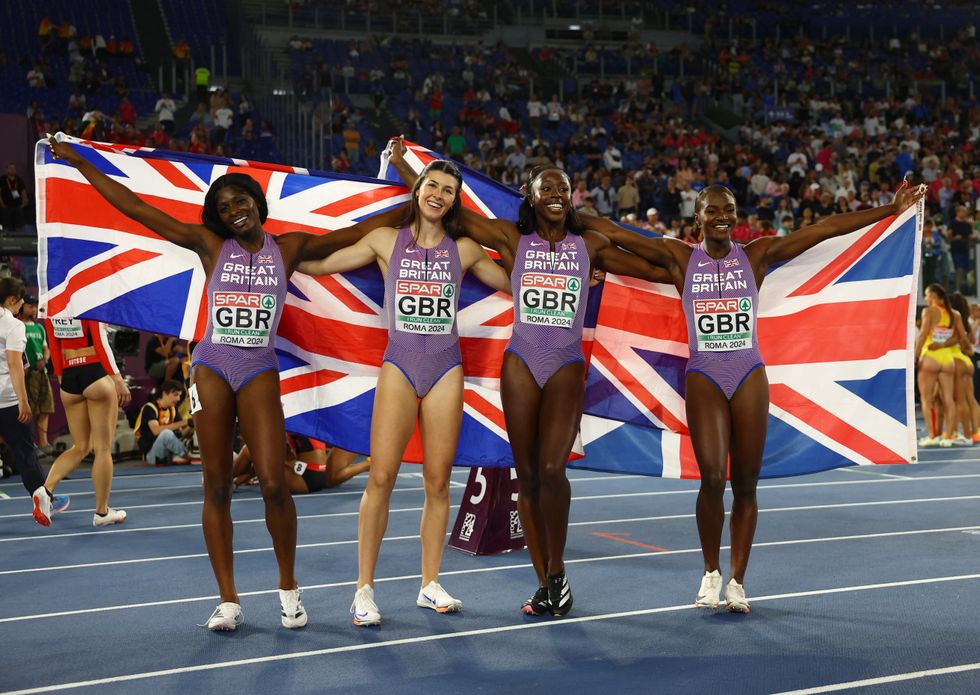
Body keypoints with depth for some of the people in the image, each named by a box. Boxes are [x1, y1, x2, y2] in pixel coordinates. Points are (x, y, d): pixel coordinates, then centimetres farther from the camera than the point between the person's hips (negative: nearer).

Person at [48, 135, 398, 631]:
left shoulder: (289, 247, 7)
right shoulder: (210, 244, 5)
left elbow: (359, 233, 11)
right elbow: (135, 208, 5)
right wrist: (78, 163, 5)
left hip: (260, 371, -1)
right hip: (211, 366, 1)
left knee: (273, 482, -11)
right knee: (217, 485, 1)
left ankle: (289, 590, 9)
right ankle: (228, 601, 8)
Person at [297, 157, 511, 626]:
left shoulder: (464, 250, 10)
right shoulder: (386, 240, 5)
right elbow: (319, 265, 9)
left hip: (446, 369, 2)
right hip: (399, 365, -2)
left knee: (438, 481, 4)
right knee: (381, 477, -9)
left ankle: (430, 584, 15)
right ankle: (364, 588, 0)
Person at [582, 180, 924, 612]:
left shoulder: (756, 255, 4)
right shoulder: (679, 258, 3)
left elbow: (827, 228, 2)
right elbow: (613, 232, 2)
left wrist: (892, 210, 3)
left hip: (750, 376, 1)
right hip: (703, 377, -1)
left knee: (746, 484, 3)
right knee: (712, 477, -14)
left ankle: (737, 581, 16)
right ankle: (711, 573, 7)